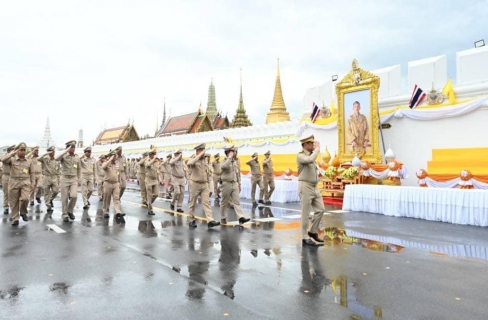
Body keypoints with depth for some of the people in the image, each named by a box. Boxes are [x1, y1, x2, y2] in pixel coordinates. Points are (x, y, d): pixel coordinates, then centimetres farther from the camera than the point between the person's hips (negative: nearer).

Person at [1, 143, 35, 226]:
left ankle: (23, 213, 10)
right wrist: (12, 153, -10)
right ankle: (15, 219, 16)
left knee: (25, 198, -17)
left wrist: (33, 183, 4)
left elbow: (32, 173, 11)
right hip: (14, 182, 0)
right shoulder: (12, 159, 5)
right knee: (14, 202, 4)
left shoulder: (29, 161, 10)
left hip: (25, 182, 0)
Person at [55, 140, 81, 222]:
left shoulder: (77, 157, 8)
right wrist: (66, 151, -23)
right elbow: (56, 158, -27)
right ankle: (65, 214, 14)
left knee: (74, 196, -11)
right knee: (64, 198, 2)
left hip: (74, 179, 2)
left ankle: (70, 211, 12)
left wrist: (78, 178, 13)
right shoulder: (64, 156, -3)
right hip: (65, 179, -2)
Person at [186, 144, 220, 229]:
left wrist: (207, 183, 19)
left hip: (204, 185, 4)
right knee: (192, 203, 7)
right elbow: (190, 163, -34)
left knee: (206, 202, -4)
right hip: (195, 184, -4)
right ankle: (192, 220, 20)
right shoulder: (192, 159, -8)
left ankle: (210, 221, -10)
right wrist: (200, 155, -28)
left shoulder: (205, 160, 10)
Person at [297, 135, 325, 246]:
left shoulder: (311, 155, 15)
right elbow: (310, 160, -31)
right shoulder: (300, 156, -10)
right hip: (305, 187, -8)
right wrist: (317, 148, -19)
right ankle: (305, 237, 9)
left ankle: (313, 232, 22)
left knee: (320, 209, 7)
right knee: (306, 213, -1)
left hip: (315, 187, 8)